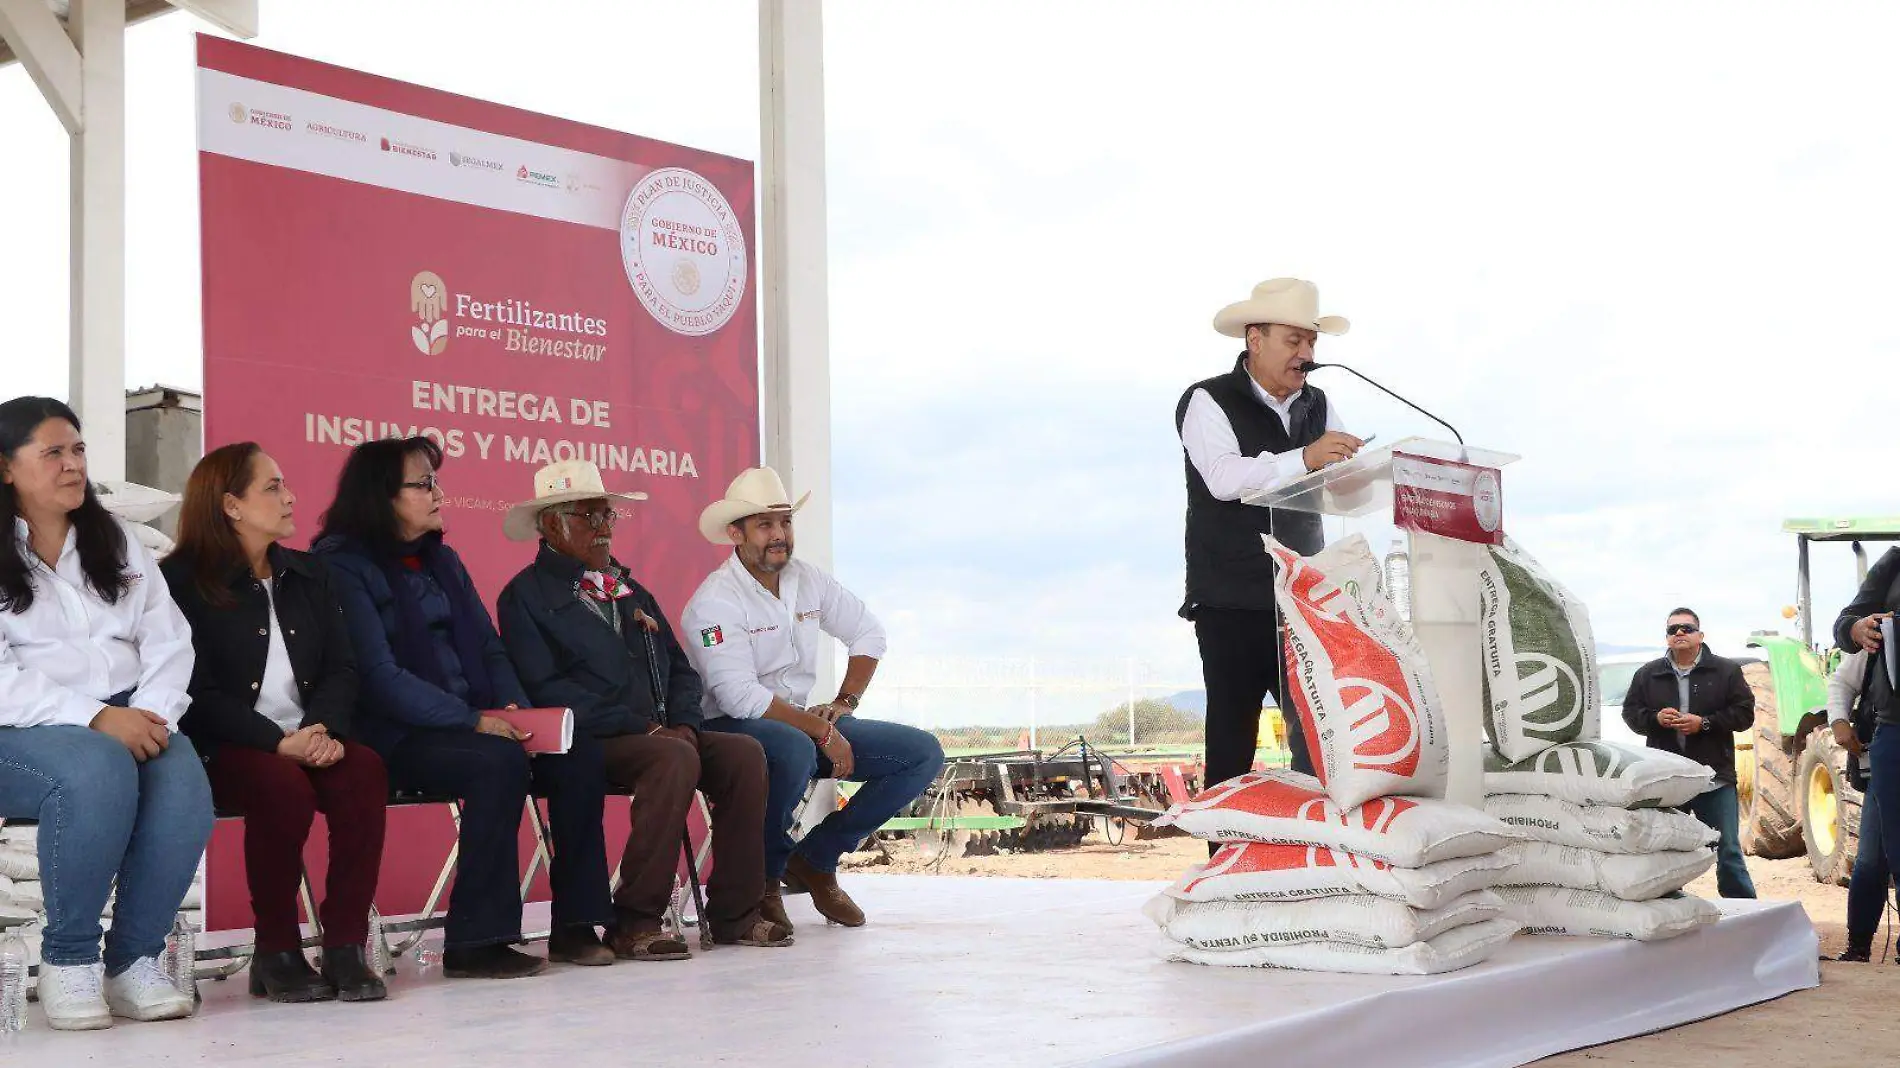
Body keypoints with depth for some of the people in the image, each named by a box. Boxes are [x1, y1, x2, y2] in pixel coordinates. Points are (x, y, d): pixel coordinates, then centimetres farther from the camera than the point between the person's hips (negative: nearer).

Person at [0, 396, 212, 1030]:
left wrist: (150, 714, -11)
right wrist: (93, 717, -23)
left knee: (184, 783, -30)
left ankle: (134, 960, -16)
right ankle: (68, 959, -19)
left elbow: (169, 643, 10)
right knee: (98, 770, -37)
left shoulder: (118, 546, 19)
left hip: (128, 719, 4)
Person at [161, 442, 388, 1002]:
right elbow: (198, 690, -9)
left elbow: (341, 669, 10)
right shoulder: (182, 580, 0)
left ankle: (345, 948, -23)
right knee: (283, 787, -35)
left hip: (309, 739, 5)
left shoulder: (307, 575, 18)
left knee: (365, 772, -28)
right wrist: (279, 743, -20)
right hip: (224, 747, -4)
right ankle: (277, 954, -18)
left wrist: (325, 730, -12)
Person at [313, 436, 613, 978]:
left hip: (473, 722, 7)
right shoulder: (344, 566, -6)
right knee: (499, 761, -34)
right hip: (399, 739, -7)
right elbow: (379, 675, -16)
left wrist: (515, 711, -5)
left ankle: (575, 926, -11)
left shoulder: (442, 560, 18)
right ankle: (475, 942, -25)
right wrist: (472, 721, -23)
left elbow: (489, 647, 15)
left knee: (579, 756, -16)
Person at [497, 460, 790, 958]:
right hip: (588, 745, -7)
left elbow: (680, 669, 20)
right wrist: (642, 728, -17)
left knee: (744, 753, -17)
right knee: (674, 759, -33)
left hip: (663, 735, 7)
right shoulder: (525, 596, 1)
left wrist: (683, 724, -3)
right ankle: (635, 922, -28)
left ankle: (734, 913, -12)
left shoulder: (630, 592, 24)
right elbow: (548, 690, -12)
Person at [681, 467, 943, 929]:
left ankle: (815, 859, 0)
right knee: (794, 750, -42)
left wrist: (844, 703, 5)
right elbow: (741, 696, -23)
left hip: (803, 721, 7)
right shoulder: (715, 600, -15)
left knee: (923, 753, -4)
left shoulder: (808, 580, 6)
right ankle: (762, 876, -15)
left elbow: (869, 633, 19)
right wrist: (822, 731, -21)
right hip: (732, 729, -7)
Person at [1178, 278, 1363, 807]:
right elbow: (1225, 478, -22)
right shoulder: (1208, 401, -4)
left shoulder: (1317, 406, 13)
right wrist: (1303, 459, -34)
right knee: (1233, 743, -1)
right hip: (1232, 604, -5)